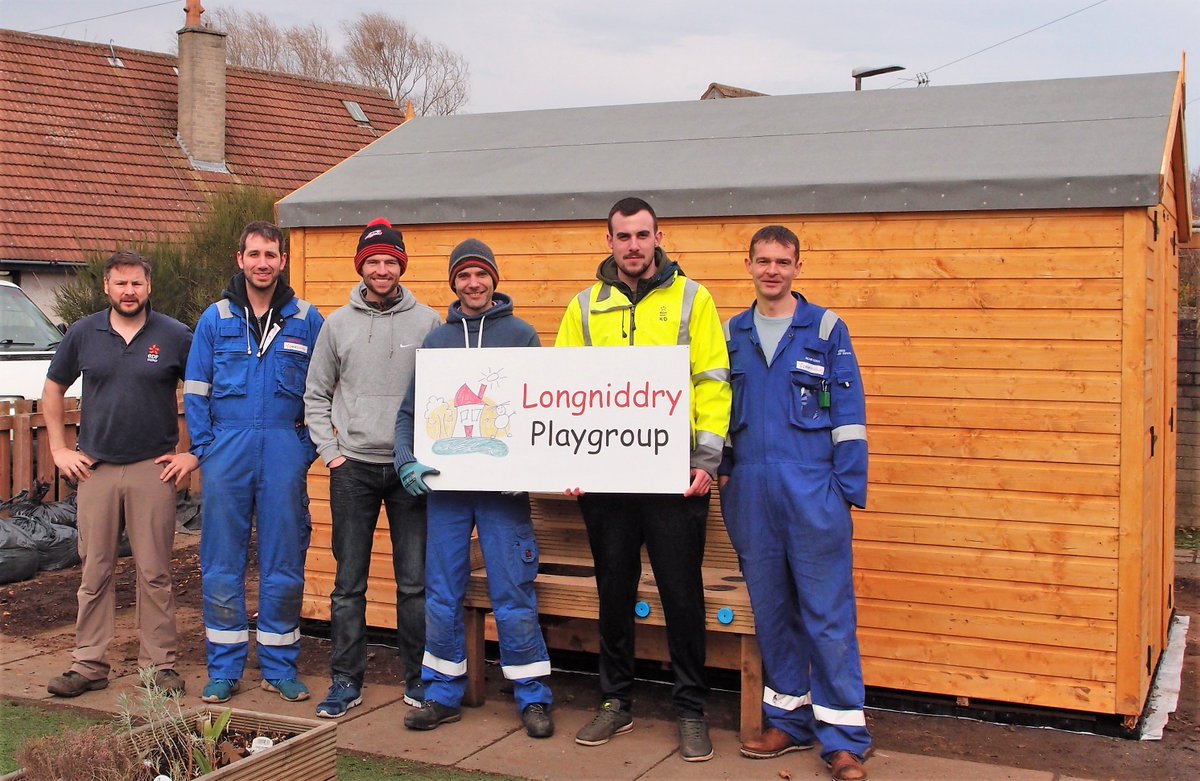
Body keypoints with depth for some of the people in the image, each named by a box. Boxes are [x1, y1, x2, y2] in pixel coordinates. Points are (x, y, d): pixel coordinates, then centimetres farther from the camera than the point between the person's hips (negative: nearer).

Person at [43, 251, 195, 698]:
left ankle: (159, 665, 11)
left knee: (154, 573, 2)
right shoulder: (83, 335, 6)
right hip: (95, 469, 2)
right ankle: (88, 665, 15)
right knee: (95, 572, 7)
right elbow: (53, 390, 16)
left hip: (153, 470, -2)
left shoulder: (175, 337, 0)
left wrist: (194, 454, -2)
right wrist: (59, 450, 9)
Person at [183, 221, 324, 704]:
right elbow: (195, 392, 7)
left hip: (284, 451, 0)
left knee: (284, 565, 5)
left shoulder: (307, 320, 6)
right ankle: (224, 670, 14)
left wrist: (307, 449, -1)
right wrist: (205, 450, -2)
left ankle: (280, 666, 16)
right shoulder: (215, 319, 7)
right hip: (227, 449, 0)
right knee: (221, 566, 3)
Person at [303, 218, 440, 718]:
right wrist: (330, 450, 2)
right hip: (353, 467, 1)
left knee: (415, 582, 3)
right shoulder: (337, 324, 7)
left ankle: (419, 678, 15)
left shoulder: (428, 322, 2)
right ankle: (346, 681, 16)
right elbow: (316, 394, 12)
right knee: (349, 582, 6)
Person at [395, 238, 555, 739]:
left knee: (513, 594, -1)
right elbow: (409, 411, 10)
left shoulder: (521, 335, 4)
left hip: (503, 487, -3)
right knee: (442, 594, 7)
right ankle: (444, 694, 19)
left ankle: (532, 698, 10)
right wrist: (407, 461, -6)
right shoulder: (435, 340, 12)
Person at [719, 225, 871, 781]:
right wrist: (720, 470, 6)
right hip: (750, 494, 4)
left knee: (828, 614, -3)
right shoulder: (731, 334, 12)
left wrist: (848, 489, -6)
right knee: (770, 610, 10)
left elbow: (849, 414, 0)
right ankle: (789, 720, 23)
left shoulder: (826, 329, 2)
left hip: (813, 492, -3)